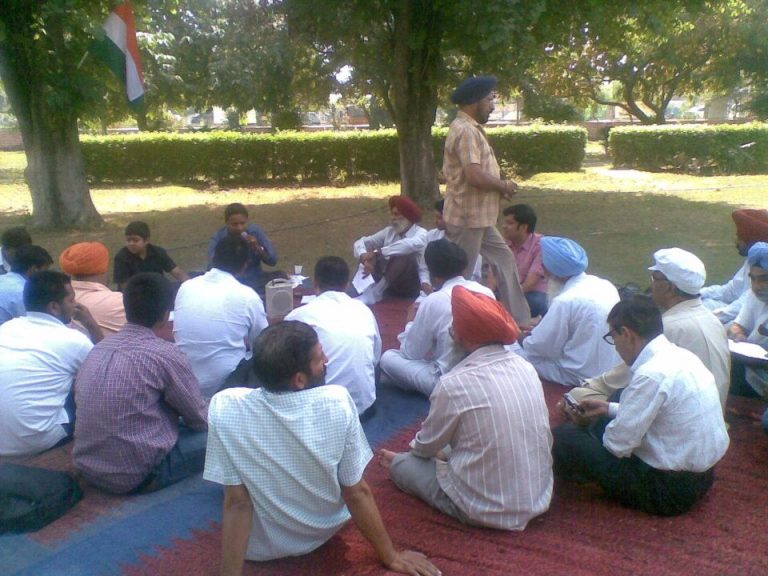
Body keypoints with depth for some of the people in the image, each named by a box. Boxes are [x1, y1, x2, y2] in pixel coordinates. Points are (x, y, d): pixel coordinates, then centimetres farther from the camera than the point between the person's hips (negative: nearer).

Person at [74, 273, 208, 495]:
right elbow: (200, 419, -5)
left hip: (87, 466, 7)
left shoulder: (98, 348, 4)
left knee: (176, 424, 25)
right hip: (137, 474, -7)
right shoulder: (165, 354, -16)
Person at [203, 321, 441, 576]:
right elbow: (357, 493, -18)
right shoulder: (337, 402, -28)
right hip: (323, 532, 1)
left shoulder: (225, 408, -29)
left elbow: (236, 503, -23)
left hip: (260, 545, 0)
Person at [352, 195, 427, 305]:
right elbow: (360, 242, 1)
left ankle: (372, 294, -32)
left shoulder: (420, 233, -7)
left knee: (406, 257, -31)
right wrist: (364, 257, -23)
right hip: (386, 285, 5)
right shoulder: (389, 231, 7)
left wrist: (378, 252, -32)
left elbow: (412, 244, -32)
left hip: (409, 287, -4)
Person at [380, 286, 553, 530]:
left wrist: (414, 448, 22)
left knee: (402, 463, 11)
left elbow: (427, 445, -4)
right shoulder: (526, 367, -3)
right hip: (539, 498, 6)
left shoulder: (455, 383, -21)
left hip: (485, 508, -6)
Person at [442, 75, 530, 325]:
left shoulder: (471, 128, 15)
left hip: (479, 217, 11)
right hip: (468, 217, -11)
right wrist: (504, 186, -10)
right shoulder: (466, 130, -18)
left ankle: (519, 319, 25)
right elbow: (475, 176, -27)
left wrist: (499, 187, 3)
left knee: (504, 259, 16)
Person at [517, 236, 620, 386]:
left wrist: (523, 338, 7)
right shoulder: (605, 285, 0)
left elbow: (542, 346, -14)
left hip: (582, 376, -8)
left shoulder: (565, 301, -24)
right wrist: (540, 327, 16)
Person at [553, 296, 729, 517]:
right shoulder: (681, 355, 0)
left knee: (565, 435, -7)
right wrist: (609, 408, 17)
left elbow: (618, 444, -20)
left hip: (670, 489, -9)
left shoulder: (652, 374, -27)